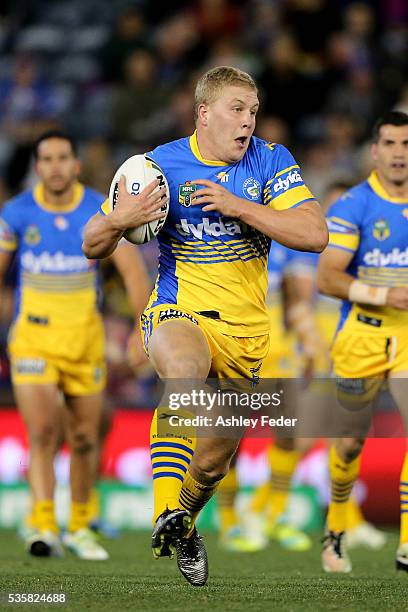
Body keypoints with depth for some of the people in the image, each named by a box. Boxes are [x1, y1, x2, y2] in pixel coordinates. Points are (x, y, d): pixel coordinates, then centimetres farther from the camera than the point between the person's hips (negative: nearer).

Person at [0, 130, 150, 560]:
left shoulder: (100, 211, -5)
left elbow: (131, 268, -9)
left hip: (85, 338, 1)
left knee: (85, 438, 9)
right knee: (42, 432, -18)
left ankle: (79, 528, 27)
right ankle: (42, 526, -17)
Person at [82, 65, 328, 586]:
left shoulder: (271, 162, -2)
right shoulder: (162, 165, -4)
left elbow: (314, 234, -14)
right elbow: (93, 247, 2)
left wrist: (238, 206, -21)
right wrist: (118, 221, -22)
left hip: (245, 328, 3)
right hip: (178, 311, -3)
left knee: (217, 454, 9)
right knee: (186, 371, -39)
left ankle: (183, 523, 42)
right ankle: (165, 512, -36)